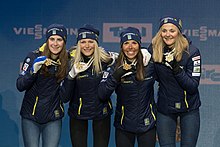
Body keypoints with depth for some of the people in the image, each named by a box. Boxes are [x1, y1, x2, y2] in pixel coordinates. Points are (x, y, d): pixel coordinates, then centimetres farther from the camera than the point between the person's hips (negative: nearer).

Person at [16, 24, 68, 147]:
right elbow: (20, 86, -11)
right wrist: (33, 70, -25)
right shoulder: (34, 57, -7)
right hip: (30, 117, -1)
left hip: (53, 118, 1)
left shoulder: (68, 60, -1)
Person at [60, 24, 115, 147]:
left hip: (101, 112, 1)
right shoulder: (71, 61, -12)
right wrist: (72, 75, -28)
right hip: (78, 113, 0)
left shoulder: (105, 58, -10)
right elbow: (65, 97, -14)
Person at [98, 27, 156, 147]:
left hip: (147, 124, 0)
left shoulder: (150, 65, -5)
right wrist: (117, 75, -26)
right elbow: (102, 95, -17)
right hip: (124, 126, 0)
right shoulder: (115, 67, -6)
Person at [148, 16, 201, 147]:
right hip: (165, 108, 2)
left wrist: (176, 68, -29)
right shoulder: (154, 49, -7)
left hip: (189, 108, -2)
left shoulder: (191, 51, -15)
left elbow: (193, 87, -18)